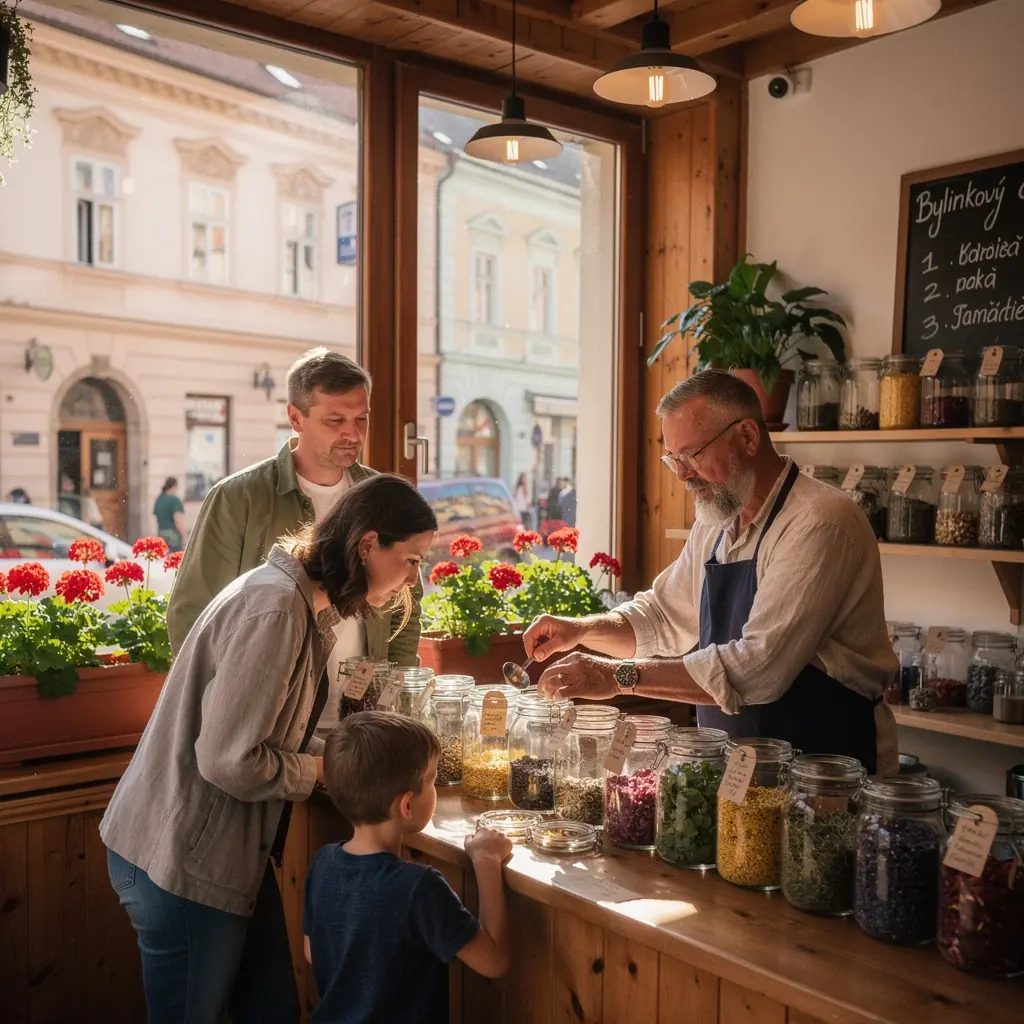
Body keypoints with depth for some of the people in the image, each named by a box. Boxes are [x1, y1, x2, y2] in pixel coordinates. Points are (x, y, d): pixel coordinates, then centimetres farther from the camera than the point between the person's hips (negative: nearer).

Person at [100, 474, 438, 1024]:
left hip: (233, 848, 9)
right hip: (182, 855, -9)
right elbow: (229, 761, -27)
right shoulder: (275, 608, -25)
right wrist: (322, 768, -12)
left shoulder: (305, 604, 7)